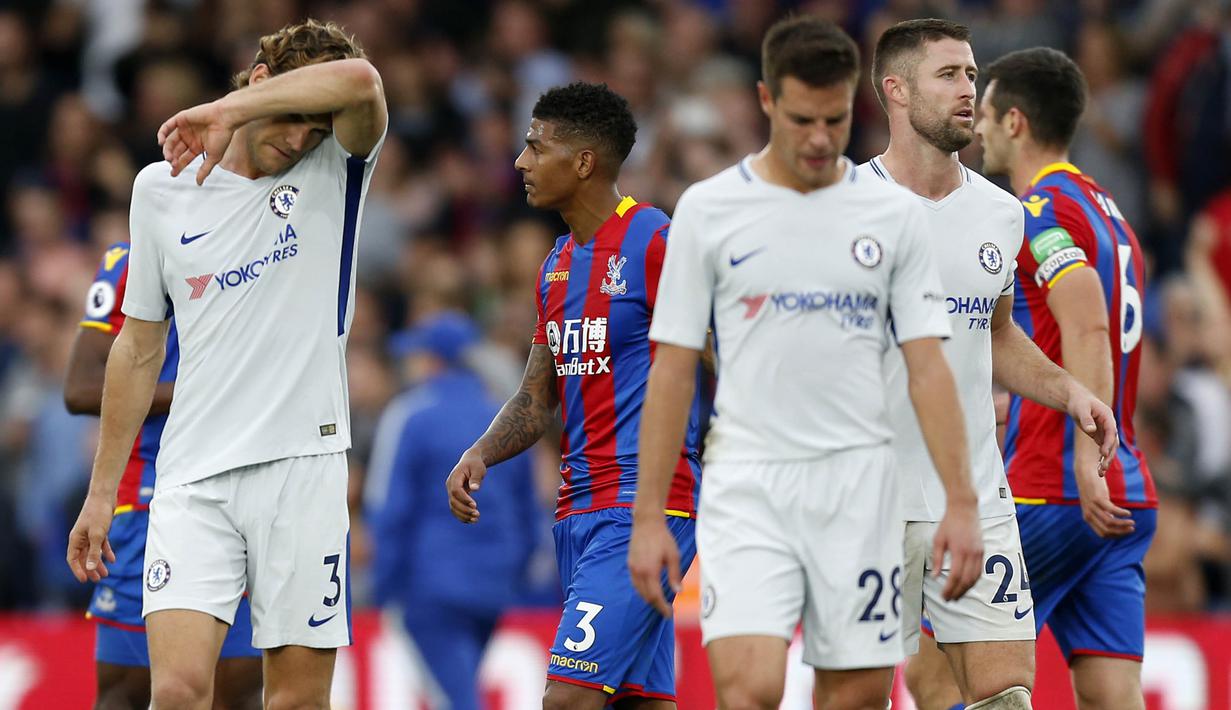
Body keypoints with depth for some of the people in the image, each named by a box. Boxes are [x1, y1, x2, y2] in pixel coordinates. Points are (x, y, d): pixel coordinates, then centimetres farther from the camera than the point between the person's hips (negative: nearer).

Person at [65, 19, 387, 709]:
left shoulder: (332, 173, 2)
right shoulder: (162, 189, 9)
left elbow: (359, 82, -22)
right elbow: (139, 348, 17)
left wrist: (227, 111, -19)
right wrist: (101, 494, 17)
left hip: (304, 465, -1)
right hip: (195, 474, 1)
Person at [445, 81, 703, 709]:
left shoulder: (658, 244, -10)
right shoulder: (558, 266, 16)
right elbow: (536, 401, 21)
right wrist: (479, 454, 2)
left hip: (646, 506, -9)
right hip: (579, 509, 9)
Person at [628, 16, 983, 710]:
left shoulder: (894, 212, 5)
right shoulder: (707, 209, 1)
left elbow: (928, 367, 4)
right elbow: (673, 369, 4)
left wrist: (963, 503, -5)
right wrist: (649, 515, 0)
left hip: (859, 486, 2)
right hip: (748, 487, -2)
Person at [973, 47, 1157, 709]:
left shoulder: (1042, 208, -8)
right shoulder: (1106, 211, 20)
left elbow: (1087, 328, -22)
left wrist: (1087, 462, -30)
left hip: (1051, 496, -8)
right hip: (1126, 499, 8)